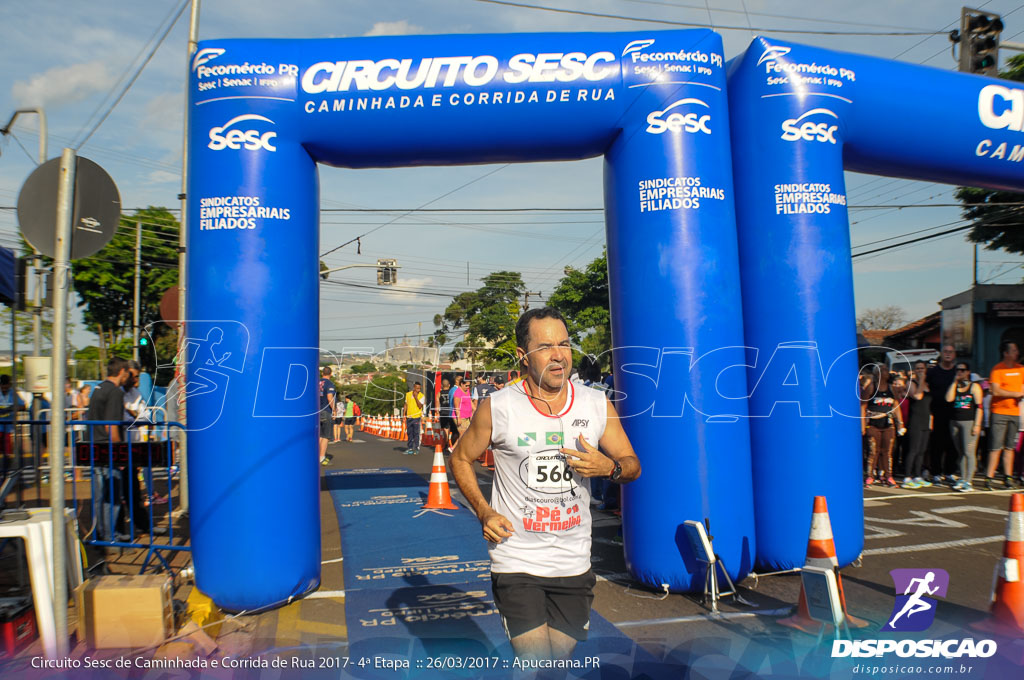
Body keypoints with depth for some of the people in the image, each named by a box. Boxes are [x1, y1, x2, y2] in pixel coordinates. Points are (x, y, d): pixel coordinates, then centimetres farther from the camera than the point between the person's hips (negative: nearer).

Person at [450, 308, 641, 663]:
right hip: (517, 563, -3)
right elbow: (461, 458, 5)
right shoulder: (497, 408, -10)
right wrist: (484, 513, -7)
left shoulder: (598, 405, -2)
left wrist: (608, 467, -15)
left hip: (574, 563, 3)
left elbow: (632, 465, 8)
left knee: (560, 660, 15)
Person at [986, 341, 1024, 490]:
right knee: (996, 447, -7)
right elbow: (996, 391, -15)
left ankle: (1008, 477, 15)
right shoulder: (997, 369, -7)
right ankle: (989, 478, -4)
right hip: (999, 412, -5)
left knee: (1009, 447, 9)